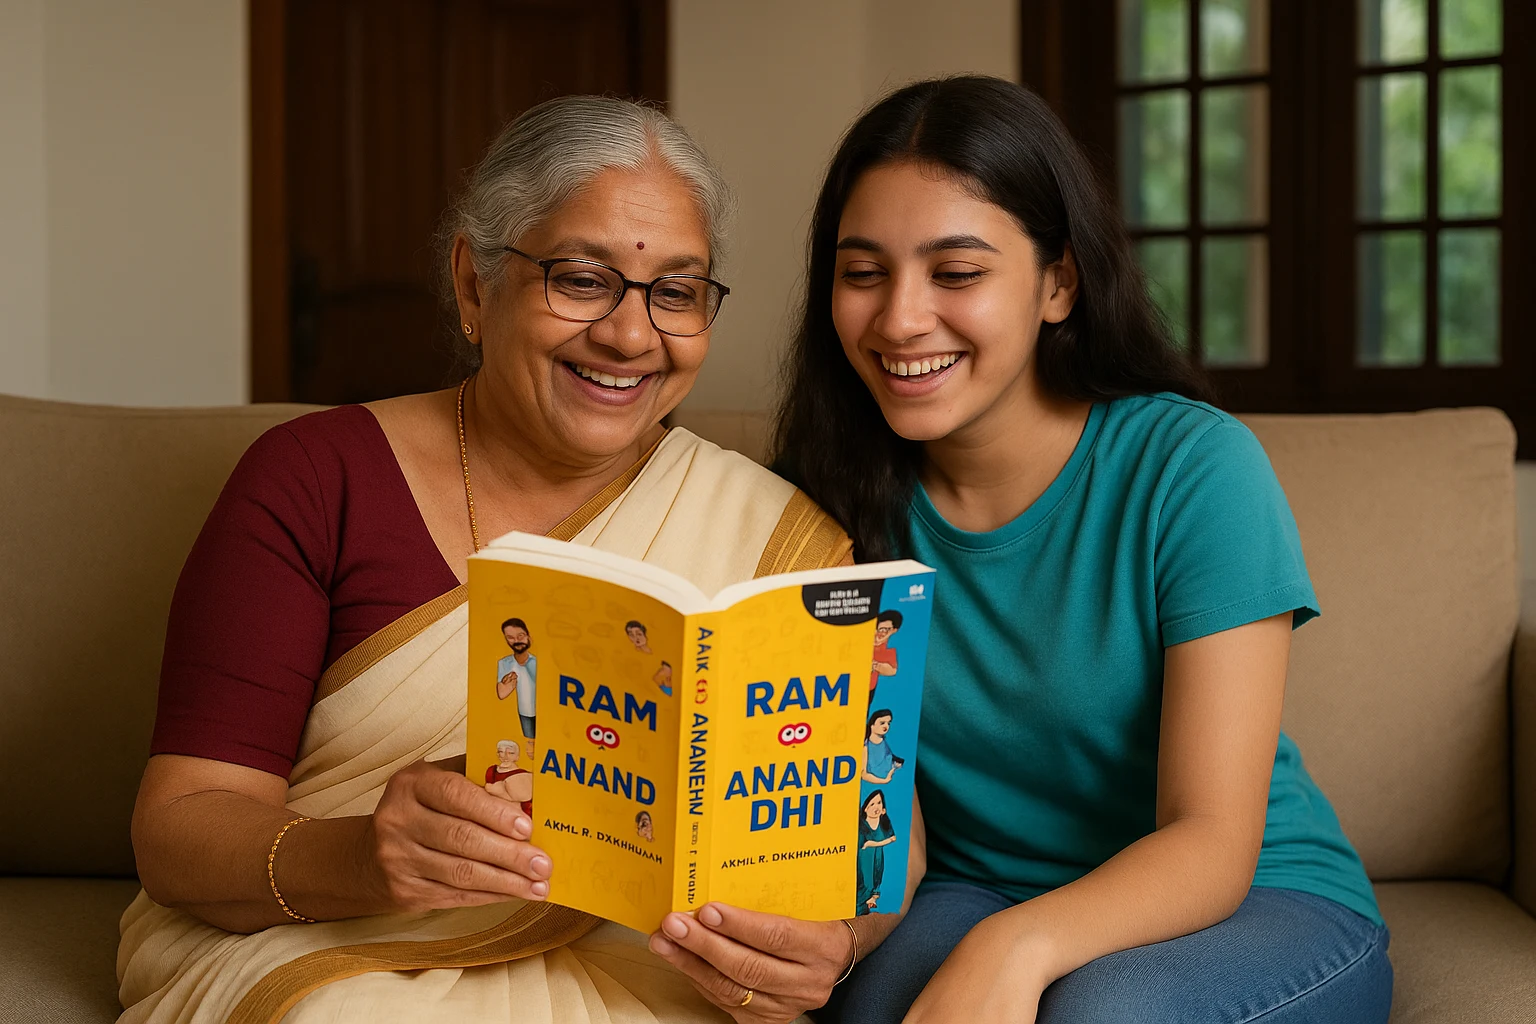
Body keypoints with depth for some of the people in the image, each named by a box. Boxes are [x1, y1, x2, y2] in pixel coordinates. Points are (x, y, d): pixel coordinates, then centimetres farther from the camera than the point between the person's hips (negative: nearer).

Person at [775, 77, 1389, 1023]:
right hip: (971, 897, 1)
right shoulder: (825, 490, -4)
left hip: (1259, 905, -1)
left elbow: (1212, 843, -20)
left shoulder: (1195, 468, -16)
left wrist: (1016, 946, -40)